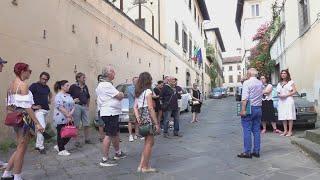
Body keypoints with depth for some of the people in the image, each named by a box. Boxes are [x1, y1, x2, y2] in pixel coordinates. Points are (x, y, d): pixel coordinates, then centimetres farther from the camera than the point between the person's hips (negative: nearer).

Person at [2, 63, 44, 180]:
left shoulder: (11, 85, 13)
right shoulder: (23, 84, -14)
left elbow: (9, 105, 16)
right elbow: (27, 106, -19)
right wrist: (37, 123, -19)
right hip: (24, 118, -9)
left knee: (20, 148, 20)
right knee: (21, 149, 3)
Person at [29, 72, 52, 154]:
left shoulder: (46, 87, 14)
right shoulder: (34, 86, -6)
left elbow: (50, 93, 36)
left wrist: (49, 100, 19)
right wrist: (32, 106, -14)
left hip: (46, 110, 7)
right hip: (39, 110, -7)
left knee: (43, 127, 11)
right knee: (42, 127, -13)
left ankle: (37, 145, 23)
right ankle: (41, 147, -3)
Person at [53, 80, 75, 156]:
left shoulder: (69, 95, 13)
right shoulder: (58, 96, -11)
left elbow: (73, 106, 10)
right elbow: (60, 107, -20)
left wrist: (71, 114, -8)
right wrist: (68, 115, -18)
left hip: (69, 119, 8)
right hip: (61, 119, -8)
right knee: (61, 134, 2)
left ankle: (58, 146, 28)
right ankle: (61, 150, 15)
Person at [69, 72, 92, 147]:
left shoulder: (85, 87, 11)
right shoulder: (73, 87, -6)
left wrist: (88, 105, 16)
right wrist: (73, 100, -15)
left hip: (85, 107, 6)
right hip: (77, 106, -5)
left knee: (86, 124, 9)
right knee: (77, 125, 2)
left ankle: (87, 139, 23)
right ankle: (77, 141, 10)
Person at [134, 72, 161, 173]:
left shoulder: (138, 92, 14)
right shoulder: (148, 91, -11)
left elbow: (135, 107, 10)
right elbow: (150, 108, -15)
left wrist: (138, 117, 0)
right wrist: (157, 123, -13)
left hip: (142, 118, 8)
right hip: (148, 118, -8)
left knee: (148, 142, 17)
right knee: (149, 142, 3)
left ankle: (141, 166, 20)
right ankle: (145, 167, 11)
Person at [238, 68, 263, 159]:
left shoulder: (247, 83, -11)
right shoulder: (261, 83, 12)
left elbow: (245, 98, -18)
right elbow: (261, 95, 13)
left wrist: (243, 110, -19)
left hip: (249, 108, -7)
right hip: (258, 108, 7)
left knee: (247, 131, -3)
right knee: (256, 131, 11)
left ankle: (247, 152, -1)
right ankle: (256, 151, 16)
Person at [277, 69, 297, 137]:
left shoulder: (291, 82, 5)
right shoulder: (279, 84, 20)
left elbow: (294, 91, -3)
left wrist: (286, 95, -13)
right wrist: (279, 95, -1)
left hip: (289, 100, -5)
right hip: (281, 101, 5)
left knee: (290, 117, -8)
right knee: (283, 117, 1)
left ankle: (290, 131, -7)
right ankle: (285, 131, 5)